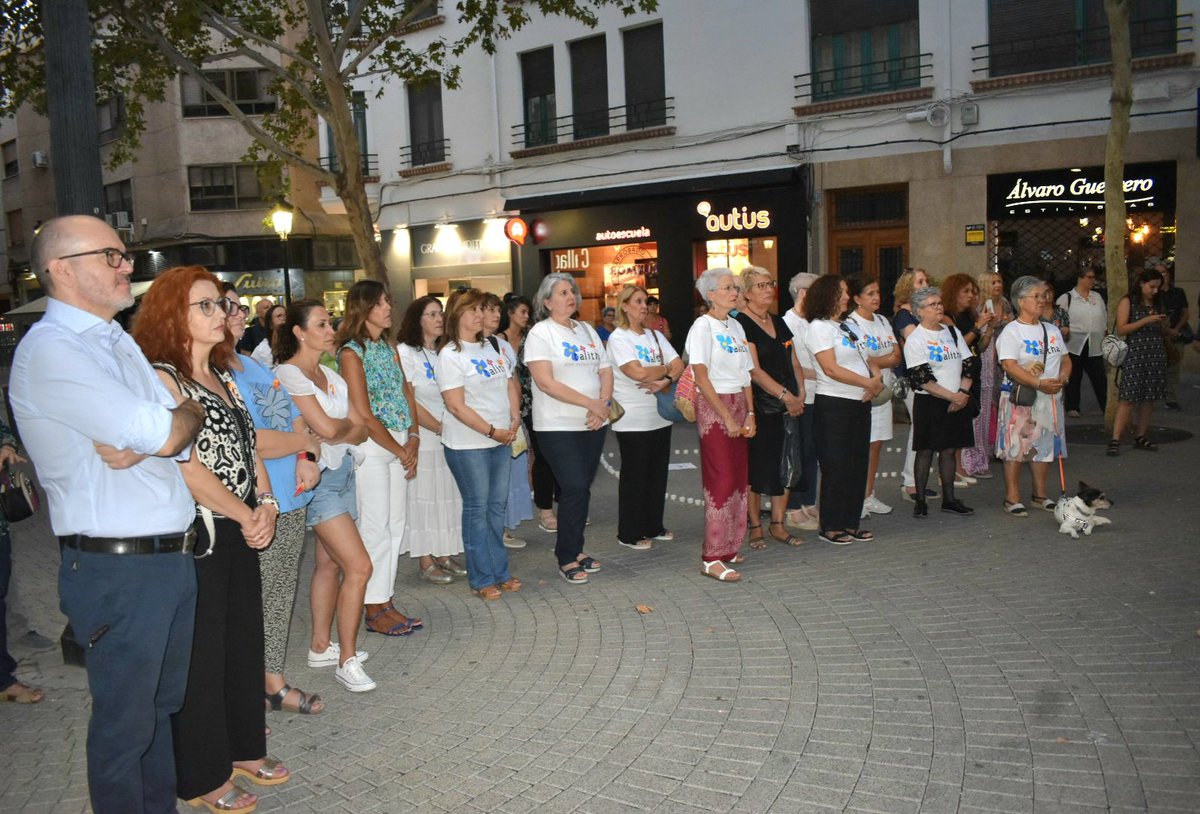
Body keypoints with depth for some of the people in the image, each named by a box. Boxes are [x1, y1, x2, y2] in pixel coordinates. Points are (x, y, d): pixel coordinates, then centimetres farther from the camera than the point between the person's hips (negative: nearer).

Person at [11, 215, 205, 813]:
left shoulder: (118, 342, 14)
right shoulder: (49, 350, -14)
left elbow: (181, 433, 5)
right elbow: (164, 436, -22)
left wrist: (142, 441, -14)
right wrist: (188, 412, -2)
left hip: (174, 556, 8)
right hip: (119, 568, -8)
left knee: (165, 702, 20)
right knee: (125, 721, 8)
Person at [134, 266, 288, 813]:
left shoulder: (222, 375, 13)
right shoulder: (160, 377, -14)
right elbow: (186, 466, -20)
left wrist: (266, 504, -2)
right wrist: (247, 516, -12)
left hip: (241, 533, 8)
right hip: (194, 537, -8)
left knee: (244, 640, 17)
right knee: (200, 654, 4)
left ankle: (244, 750, 34)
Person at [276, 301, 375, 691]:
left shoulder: (331, 376, 14)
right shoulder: (287, 374, -11)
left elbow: (361, 429, 8)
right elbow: (327, 428, -20)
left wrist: (340, 433, -12)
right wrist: (348, 424, 1)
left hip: (342, 472, 8)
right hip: (319, 478, -8)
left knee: (329, 562, 13)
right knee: (358, 566, -11)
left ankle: (320, 646, 26)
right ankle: (347, 660, 0)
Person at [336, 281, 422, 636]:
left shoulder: (389, 348, 14)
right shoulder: (351, 353, -8)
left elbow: (407, 395, 13)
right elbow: (363, 415, -13)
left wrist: (413, 440, -1)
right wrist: (401, 451, -8)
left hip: (399, 445, 7)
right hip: (370, 446, -7)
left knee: (396, 526, 9)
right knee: (376, 527, -3)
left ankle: (386, 603, 18)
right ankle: (374, 610, 8)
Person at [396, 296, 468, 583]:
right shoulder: (404, 353, -6)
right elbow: (408, 403, -11)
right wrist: (440, 428, -12)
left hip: (451, 439, 6)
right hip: (423, 439, -6)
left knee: (449, 497, 9)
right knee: (424, 499, 0)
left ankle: (445, 555, 21)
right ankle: (425, 561, 10)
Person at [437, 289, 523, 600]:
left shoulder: (492, 348, 12)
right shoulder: (450, 355, -10)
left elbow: (511, 385, 16)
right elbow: (456, 406, -16)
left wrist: (515, 419, 0)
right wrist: (492, 431, -16)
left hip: (502, 440, 7)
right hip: (468, 445, -6)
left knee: (497, 506, 12)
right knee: (477, 509, 2)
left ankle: (500, 572, 23)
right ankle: (482, 579, 12)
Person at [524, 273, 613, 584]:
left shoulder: (587, 330, 15)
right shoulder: (540, 333, -6)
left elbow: (606, 372, 13)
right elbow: (546, 383, -16)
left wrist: (603, 404, -7)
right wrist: (591, 403, -17)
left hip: (593, 425, 6)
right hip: (558, 427, -6)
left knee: (582, 488, 9)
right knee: (574, 488, -10)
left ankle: (575, 549, 22)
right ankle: (566, 559, 3)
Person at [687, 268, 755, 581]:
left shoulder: (735, 326, 13)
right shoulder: (703, 326, -9)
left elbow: (745, 374, 14)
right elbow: (701, 377, -15)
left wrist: (750, 413, 5)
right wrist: (727, 417, -16)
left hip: (739, 405, 8)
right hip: (713, 406, -7)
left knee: (740, 479, 8)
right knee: (721, 481, -9)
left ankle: (729, 546, 20)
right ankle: (712, 558, -4)